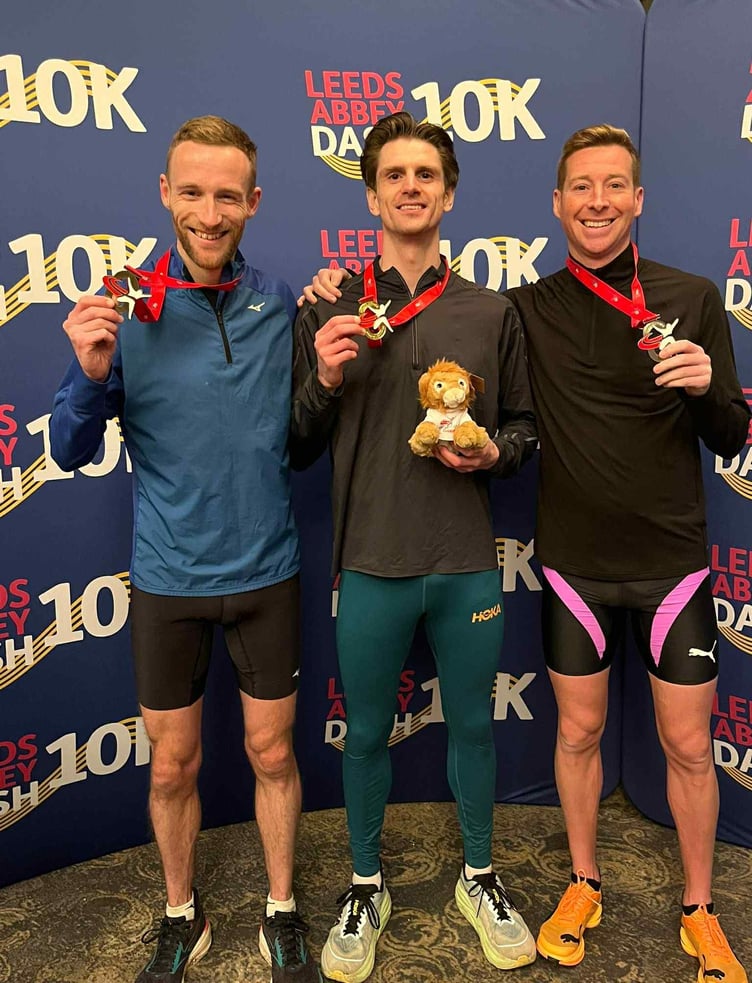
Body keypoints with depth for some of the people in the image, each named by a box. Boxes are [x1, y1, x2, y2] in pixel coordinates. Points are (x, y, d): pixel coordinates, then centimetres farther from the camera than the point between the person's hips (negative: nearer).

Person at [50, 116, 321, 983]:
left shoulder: (282, 305, -3)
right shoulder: (125, 307, -7)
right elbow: (71, 453, -5)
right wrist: (91, 374, -23)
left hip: (266, 572, 1)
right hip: (167, 580, 0)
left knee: (272, 753, 15)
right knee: (173, 766, 15)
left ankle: (282, 913, 38)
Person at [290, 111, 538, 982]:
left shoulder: (492, 313, 4)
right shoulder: (331, 313, 0)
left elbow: (523, 424, 11)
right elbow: (300, 447, 2)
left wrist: (493, 452, -11)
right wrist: (324, 382, -16)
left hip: (468, 566, 1)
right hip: (371, 566, -1)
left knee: (472, 727, 17)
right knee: (366, 734, 15)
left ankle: (479, 877, 42)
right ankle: (365, 888, 39)